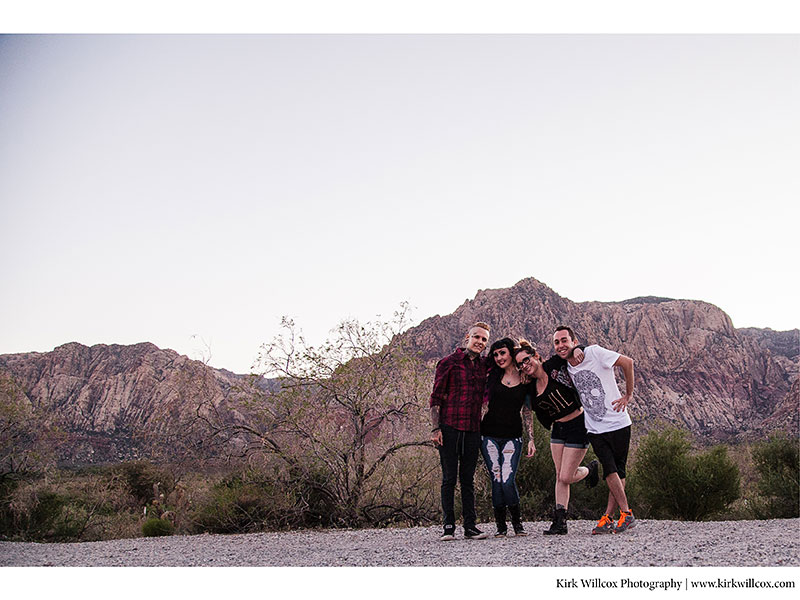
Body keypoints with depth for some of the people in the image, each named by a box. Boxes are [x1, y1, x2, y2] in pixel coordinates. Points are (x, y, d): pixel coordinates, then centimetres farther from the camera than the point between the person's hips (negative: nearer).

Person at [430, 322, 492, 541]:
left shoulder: (485, 366, 13)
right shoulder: (448, 362, 0)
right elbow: (435, 397, -1)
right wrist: (435, 428, -10)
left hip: (473, 430, 4)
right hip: (449, 428, -4)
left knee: (468, 479, 7)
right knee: (449, 478, -1)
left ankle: (470, 526, 11)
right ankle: (449, 526, 6)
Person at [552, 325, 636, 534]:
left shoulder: (594, 353, -12)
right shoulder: (563, 368, 4)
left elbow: (627, 362, -9)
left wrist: (628, 395, -6)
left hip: (617, 424, -3)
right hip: (595, 429, 4)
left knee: (617, 472, 0)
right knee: (610, 471, -7)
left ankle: (608, 518, 6)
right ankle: (626, 514, 2)